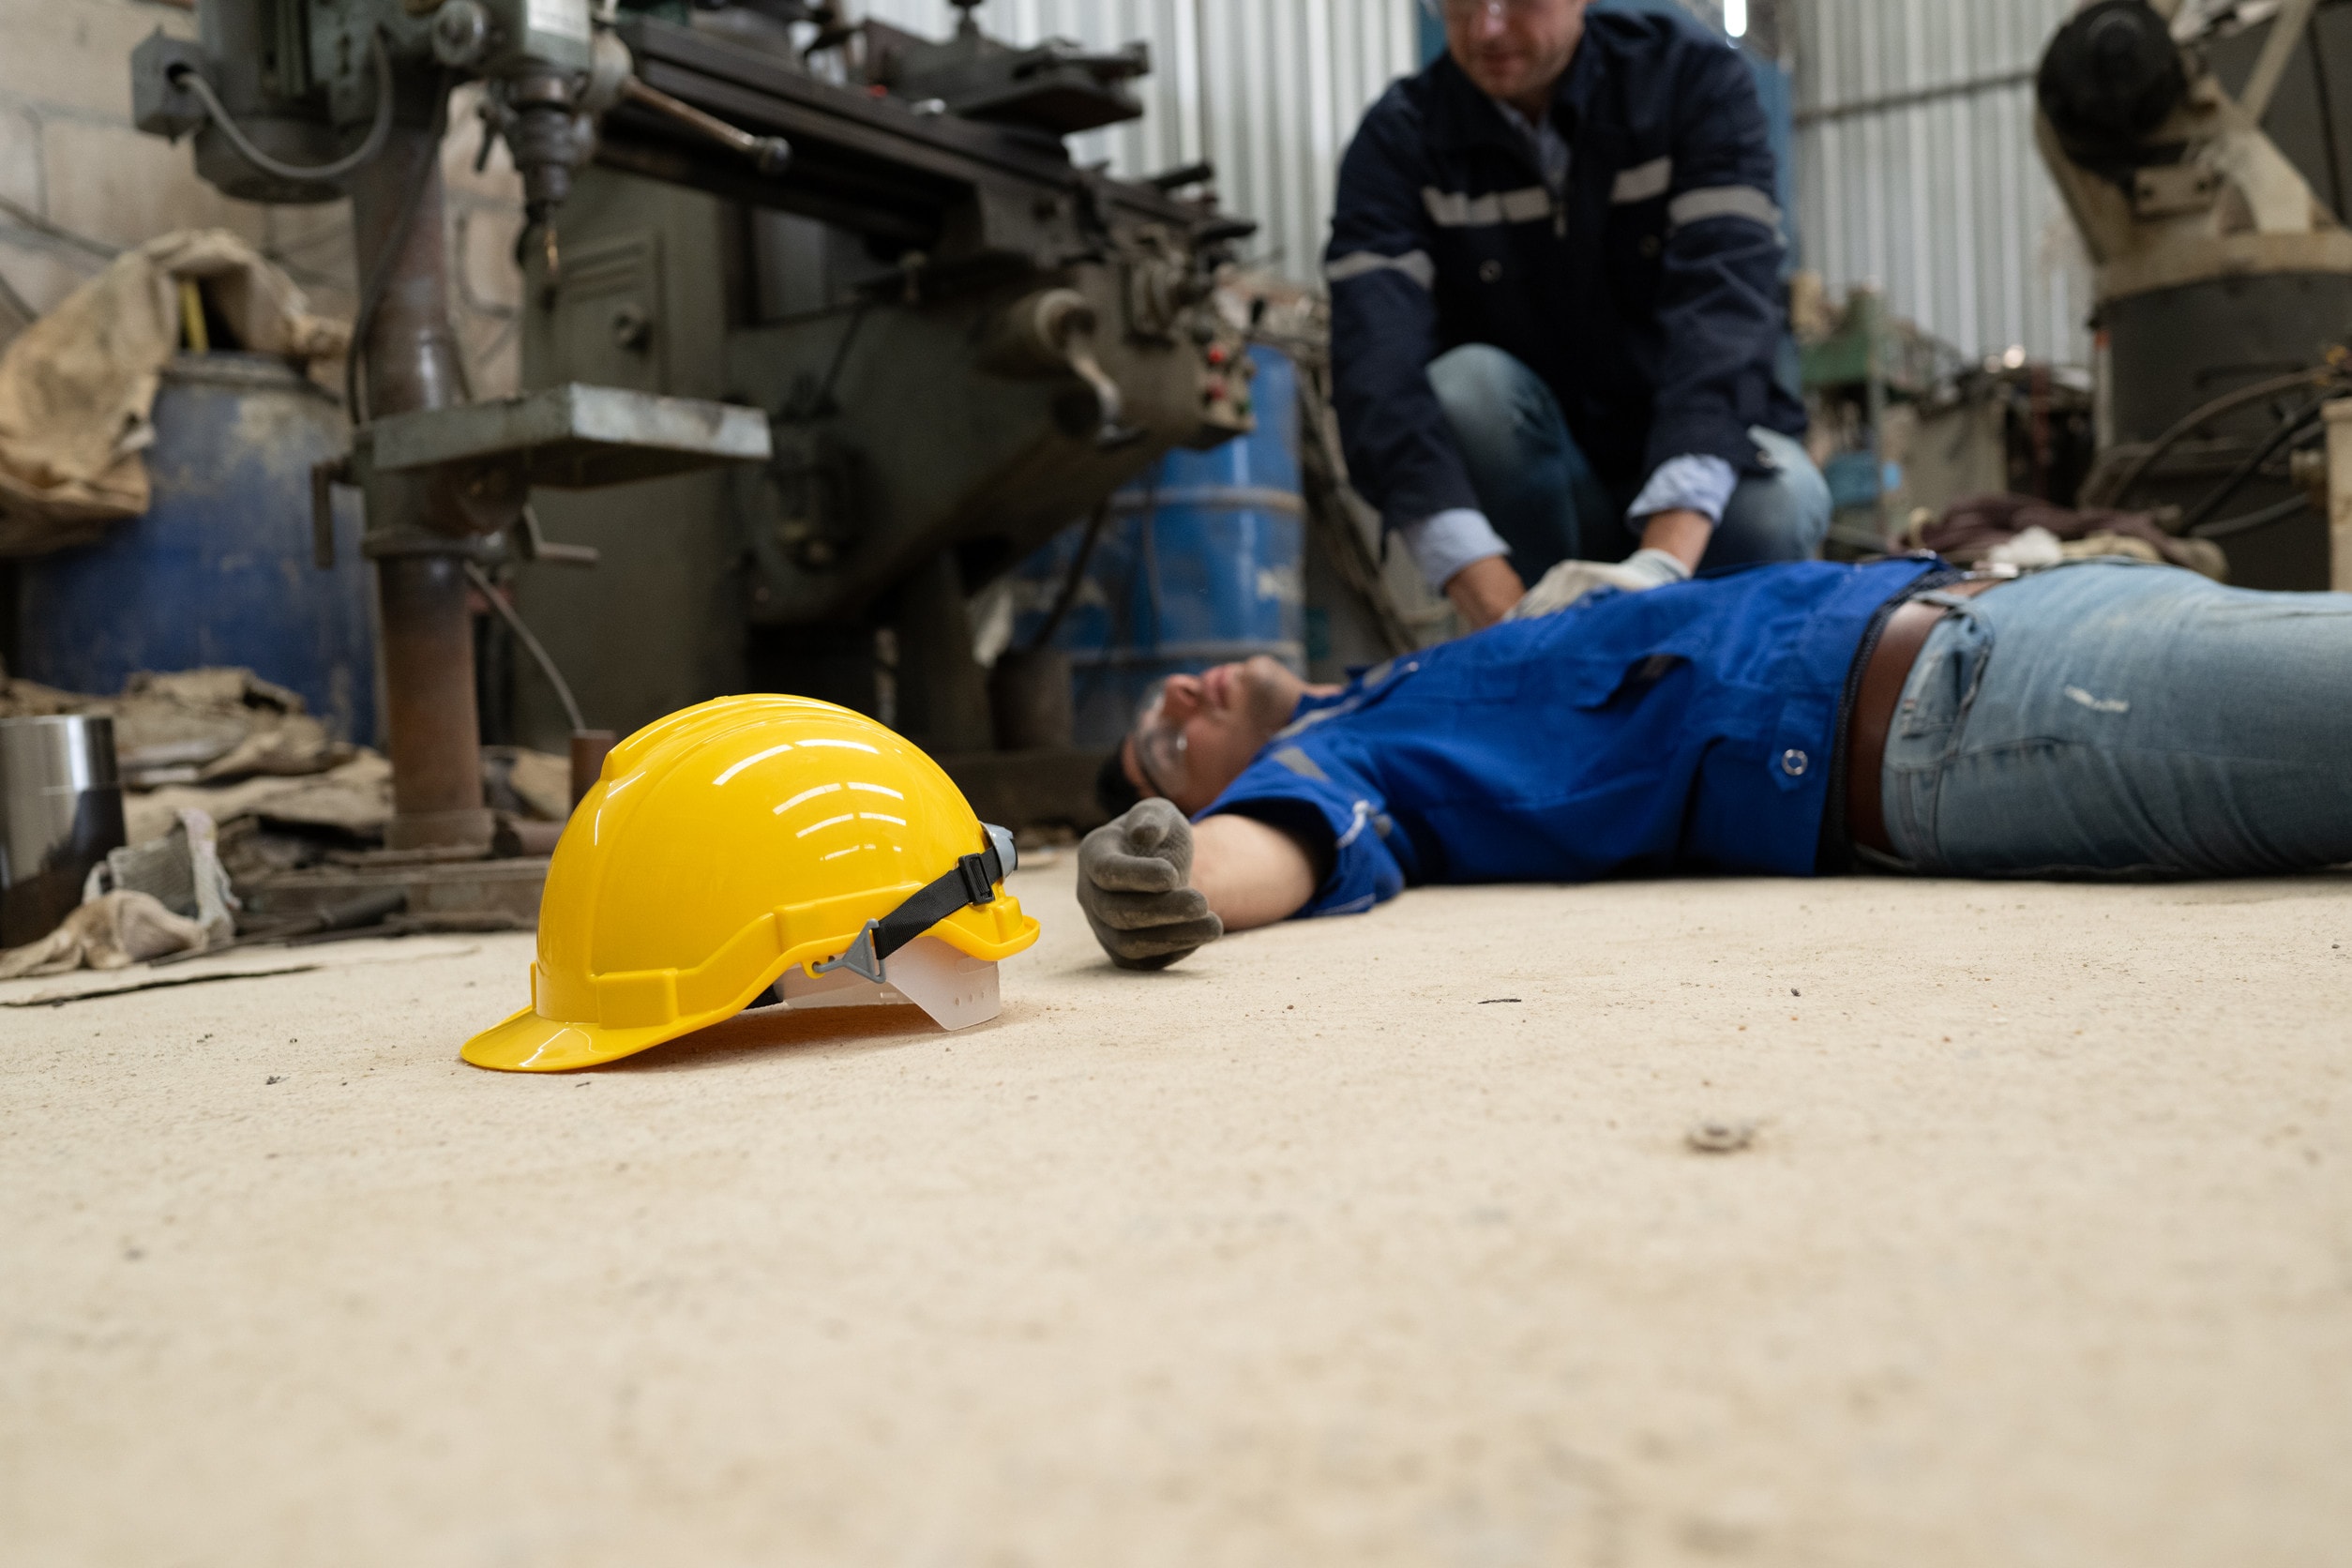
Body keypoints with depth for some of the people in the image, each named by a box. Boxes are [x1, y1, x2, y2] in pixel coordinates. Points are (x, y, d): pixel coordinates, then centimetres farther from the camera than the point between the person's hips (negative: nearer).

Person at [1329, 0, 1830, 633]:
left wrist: (1663, 560, -44)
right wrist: (1499, 606, -43)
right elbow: (1380, 370, -27)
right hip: (1539, 489, 1)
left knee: (1777, 499, -33)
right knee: (1468, 383, -30)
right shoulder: (1397, 140, -12)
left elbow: (1727, 303, -27)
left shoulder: (1696, 78, -11)